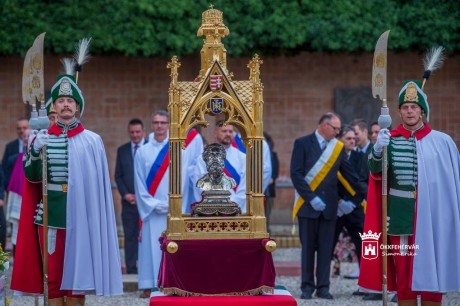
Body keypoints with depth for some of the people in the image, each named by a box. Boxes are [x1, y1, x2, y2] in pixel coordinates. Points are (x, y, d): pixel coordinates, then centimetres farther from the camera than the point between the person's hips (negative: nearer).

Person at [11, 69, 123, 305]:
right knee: (52, 270, 2)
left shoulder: (92, 141, 2)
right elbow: (31, 176, 2)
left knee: (78, 268, 2)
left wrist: (95, 216, -2)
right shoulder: (42, 138, 7)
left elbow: (99, 183, 3)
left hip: (80, 213, -1)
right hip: (50, 212, 1)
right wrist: (36, 152, -15)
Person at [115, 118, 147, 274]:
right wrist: (126, 194, -2)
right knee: (130, 236, 2)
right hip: (129, 200, 3)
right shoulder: (122, 150, 13)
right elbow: (118, 176, 12)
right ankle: (131, 267, 4)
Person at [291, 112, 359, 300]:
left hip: (329, 205, 3)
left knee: (325, 247, 3)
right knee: (308, 246, 3)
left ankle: (323, 287, 9)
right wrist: (311, 198, -14)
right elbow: (296, 174, -7)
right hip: (308, 204, -3)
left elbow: (350, 174, 10)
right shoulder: (303, 144, -2)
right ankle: (307, 286, 11)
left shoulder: (338, 147, 8)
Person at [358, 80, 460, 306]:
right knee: (403, 279, 6)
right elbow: (375, 170, -14)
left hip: (432, 220, 0)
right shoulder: (390, 140, 2)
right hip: (400, 219, 1)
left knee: (432, 274, 5)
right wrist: (377, 151, -36)